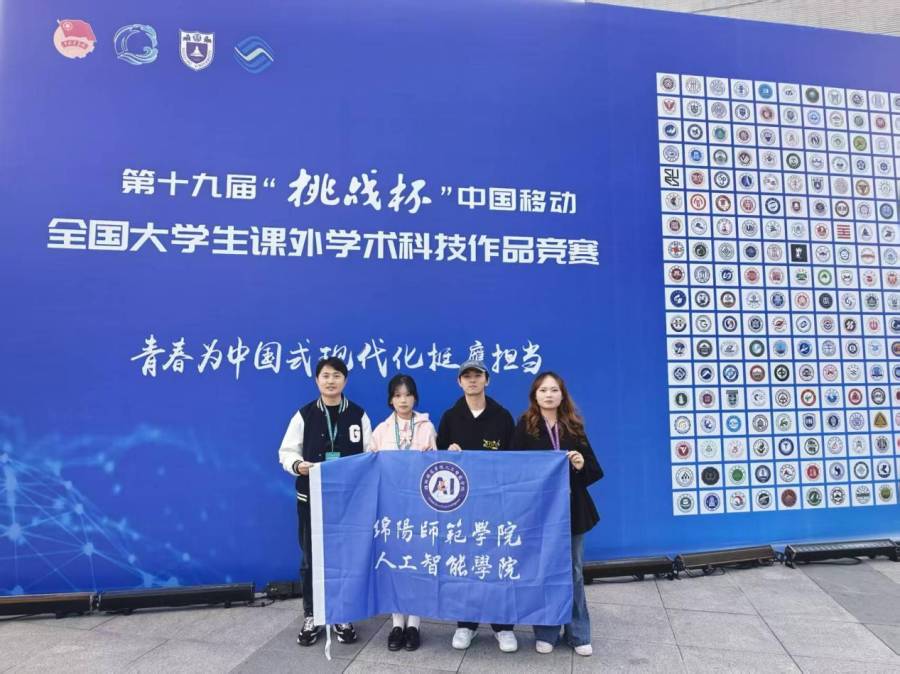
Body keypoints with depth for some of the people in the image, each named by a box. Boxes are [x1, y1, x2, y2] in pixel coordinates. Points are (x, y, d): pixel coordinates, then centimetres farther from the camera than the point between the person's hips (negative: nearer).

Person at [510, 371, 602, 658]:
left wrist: (582, 466, -14)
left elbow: (594, 469, 6)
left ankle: (578, 634, 24)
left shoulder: (574, 426, 5)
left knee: (574, 571, 11)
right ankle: (546, 633, 23)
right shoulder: (525, 426, -2)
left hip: (572, 507, 2)